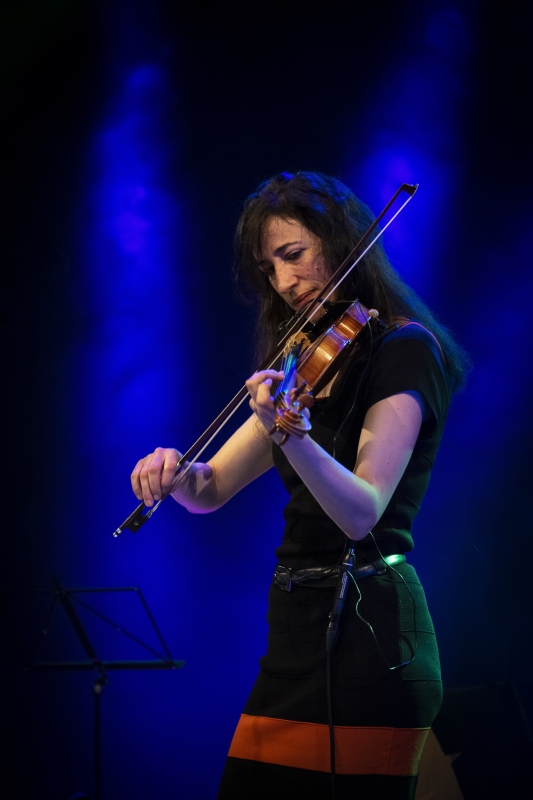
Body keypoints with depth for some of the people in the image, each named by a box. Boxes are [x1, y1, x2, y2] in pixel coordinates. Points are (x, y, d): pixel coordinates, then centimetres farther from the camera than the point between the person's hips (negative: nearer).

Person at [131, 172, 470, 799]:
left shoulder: (403, 348, -8)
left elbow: (361, 513, -21)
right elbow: (210, 491, 15)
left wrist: (292, 437, -38)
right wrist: (176, 471, -7)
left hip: (363, 635, -8)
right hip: (301, 626, 8)